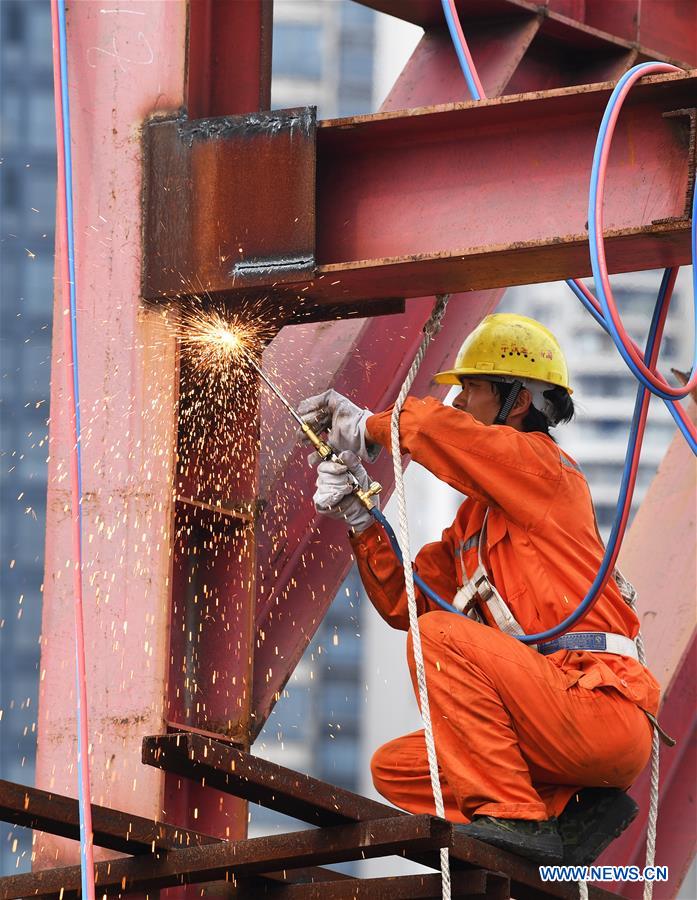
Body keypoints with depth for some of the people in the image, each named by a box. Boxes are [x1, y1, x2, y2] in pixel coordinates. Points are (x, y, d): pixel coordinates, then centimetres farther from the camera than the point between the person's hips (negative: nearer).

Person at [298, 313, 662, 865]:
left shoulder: (543, 467, -3)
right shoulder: (476, 517, 24)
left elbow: (439, 427, -19)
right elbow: (405, 602, 21)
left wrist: (367, 427, 0)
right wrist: (359, 518, 10)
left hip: (602, 711, -9)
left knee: (440, 634, -22)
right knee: (395, 767, 9)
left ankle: (507, 815, -24)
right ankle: (569, 813, -1)